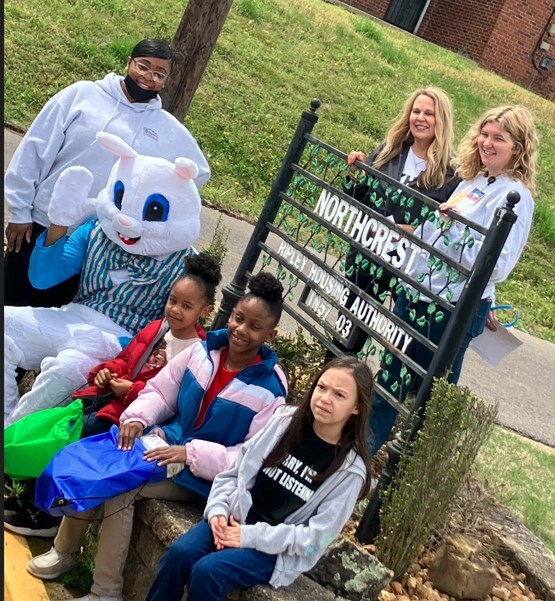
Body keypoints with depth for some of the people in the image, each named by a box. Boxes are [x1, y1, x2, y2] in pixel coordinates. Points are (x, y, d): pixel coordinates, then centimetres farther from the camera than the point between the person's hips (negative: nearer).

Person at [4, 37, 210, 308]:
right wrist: (19, 211, -5)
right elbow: (34, 151, -3)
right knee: (13, 306, 8)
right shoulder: (81, 94, -3)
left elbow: (198, 173, 17)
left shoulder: (171, 131, 2)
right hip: (40, 224, -1)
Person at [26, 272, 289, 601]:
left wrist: (191, 454, -29)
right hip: (166, 439, 6)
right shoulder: (204, 351, -4)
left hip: (201, 474, -6)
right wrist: (137, 417, -16)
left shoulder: (270, 389, -19)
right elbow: (160, 390, 5)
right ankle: (66, 550, 12)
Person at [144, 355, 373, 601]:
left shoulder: (350, 469, -11)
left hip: (280, 550, -4)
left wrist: (250, 536, -17)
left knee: (205, 572, -26)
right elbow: (236, 471, 6)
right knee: (177, 554, -21)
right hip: (235, 519, 4)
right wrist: (218, 510, -10)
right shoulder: (286, 420, 0)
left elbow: (317, 536, -14)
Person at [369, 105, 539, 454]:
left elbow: (498, 267, -24)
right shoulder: (472, 180, 9)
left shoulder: (515, 196, -15)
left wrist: (454, 228, -27)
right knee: (389, 379, 17)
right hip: (415, 294, 8)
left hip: (454, 310, -8)